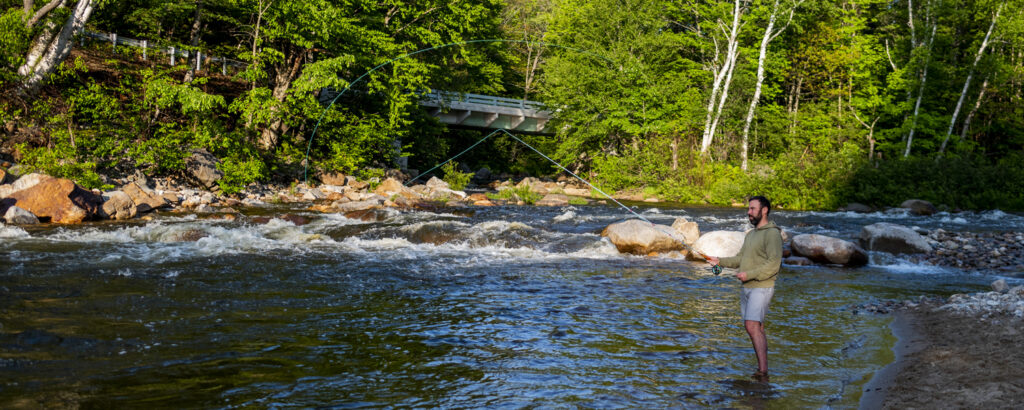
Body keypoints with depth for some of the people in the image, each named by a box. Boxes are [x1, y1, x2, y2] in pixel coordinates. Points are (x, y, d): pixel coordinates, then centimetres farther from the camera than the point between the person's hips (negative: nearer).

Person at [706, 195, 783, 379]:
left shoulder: (772, 233, -11)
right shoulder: (750, 234, 18)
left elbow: (773, 264, -19)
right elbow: (740, 259, 20)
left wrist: (749, 274, -22)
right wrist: (720, 261, 7)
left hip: (761, 288, -9)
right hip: (747, 288, 9)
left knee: (752, 326, -20)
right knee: (757, 328, 11)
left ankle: (763, 370, -23)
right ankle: (762, 369, 17)